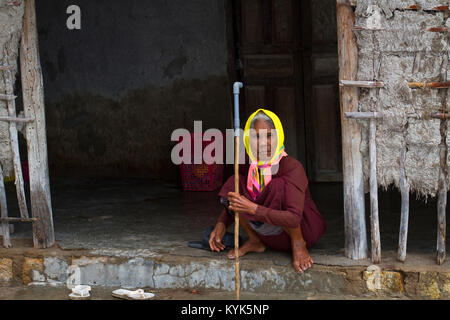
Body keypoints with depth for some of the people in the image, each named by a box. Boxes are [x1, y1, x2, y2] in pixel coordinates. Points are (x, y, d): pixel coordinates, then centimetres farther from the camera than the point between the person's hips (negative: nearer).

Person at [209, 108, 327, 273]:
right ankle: (255, 241, 3)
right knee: (233, 183, -12)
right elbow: (234, 202, 14)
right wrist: (221, 224, -3)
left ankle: (298, 244, -13)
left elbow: (294, 218, -35)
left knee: (277, 186, -32)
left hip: (305, 228, -6)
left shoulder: (293, 167, -25)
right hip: (274, 237, 6)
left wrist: (253, 209, -38)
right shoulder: (248, 167, -6)